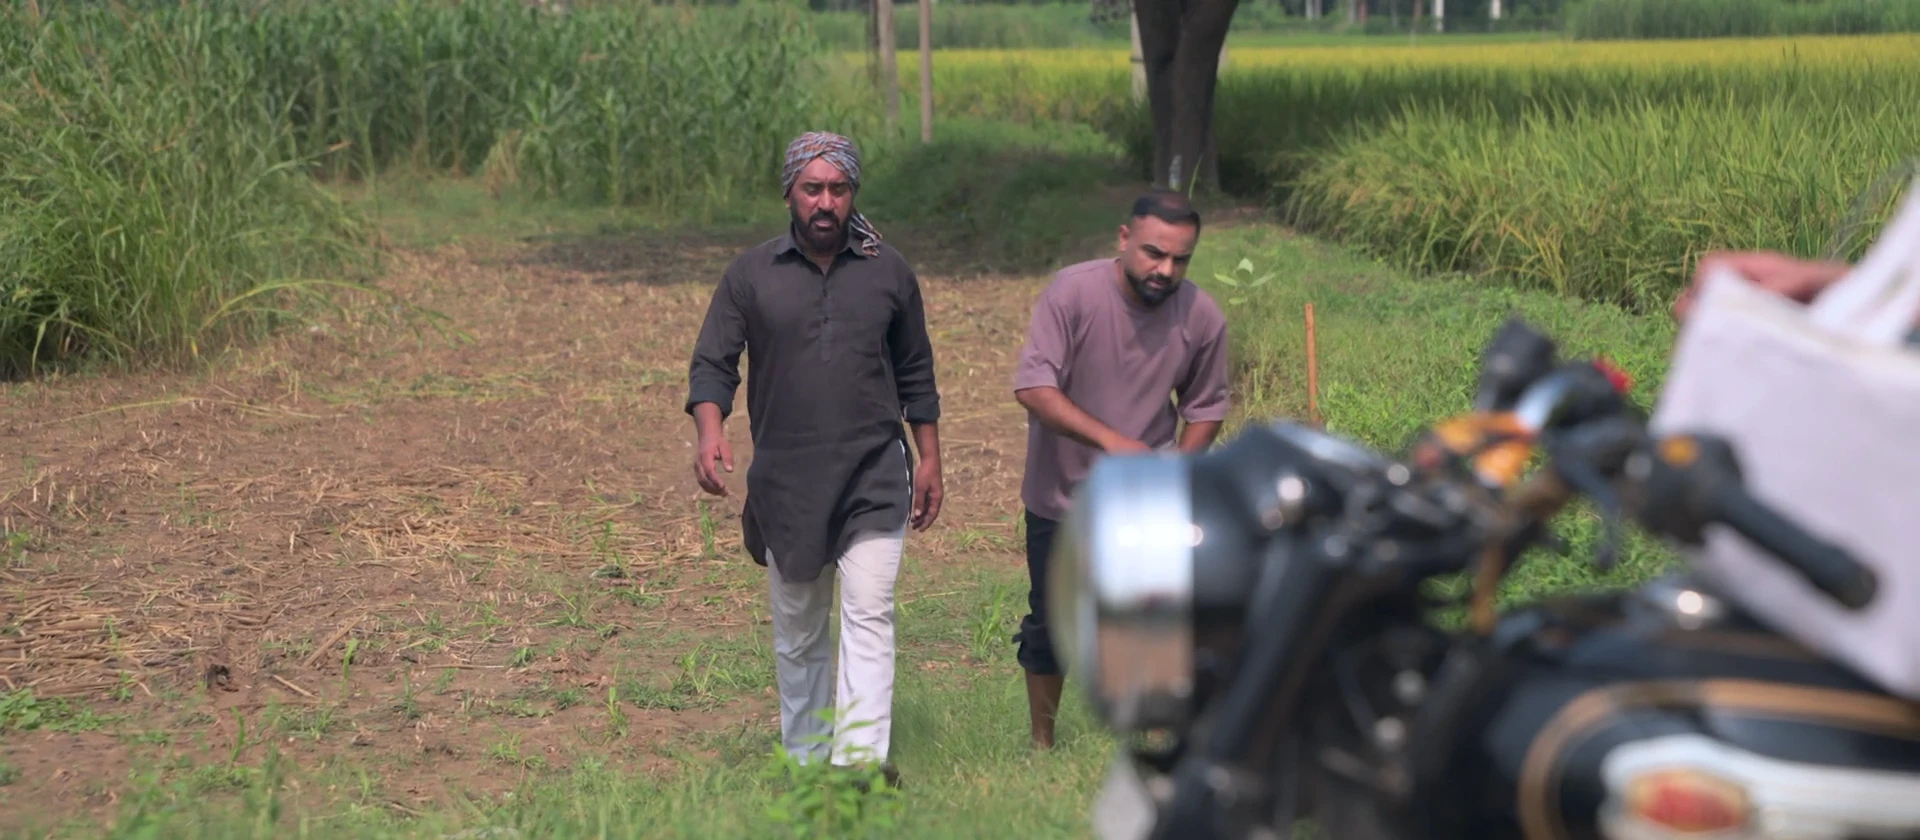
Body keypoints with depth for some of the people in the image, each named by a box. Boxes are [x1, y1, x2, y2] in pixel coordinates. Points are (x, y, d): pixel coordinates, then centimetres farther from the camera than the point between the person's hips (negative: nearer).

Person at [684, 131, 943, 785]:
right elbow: (712, 364, -1)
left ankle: (862, 758, -19)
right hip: (785, 480, 1)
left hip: (873, 476, -1)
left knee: (867, 615, -13)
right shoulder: (750, 275, 3)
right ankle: (804, 762, 21)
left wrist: (929, 460, 10)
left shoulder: (889, 272, 6)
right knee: (796, 632, 10)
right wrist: (710, 431, -20)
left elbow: (916, 377, 13)